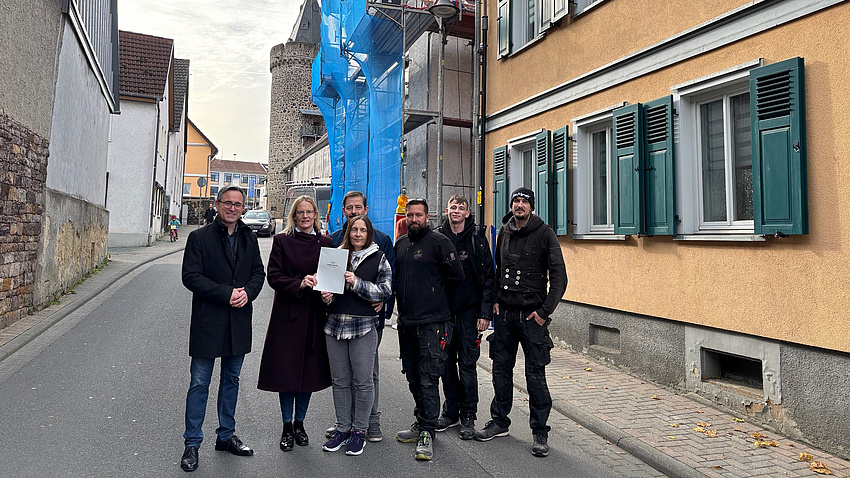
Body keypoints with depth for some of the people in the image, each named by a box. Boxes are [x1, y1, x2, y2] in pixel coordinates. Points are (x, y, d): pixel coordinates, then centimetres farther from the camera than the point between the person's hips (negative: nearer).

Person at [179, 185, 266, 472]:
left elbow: (258, 272, 10)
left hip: (238, 322, 4)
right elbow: (191, 276, -11)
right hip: (208, 322, -4)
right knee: (200, 383, 5)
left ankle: (226, 436, 31)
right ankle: (192, 444, 19)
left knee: (231, 380, 16)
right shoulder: (200, 237, -5)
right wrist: (226, 294, -18)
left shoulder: (249, 239, 9)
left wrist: (248, 292, -11)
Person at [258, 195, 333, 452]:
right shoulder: (282, 241, 1)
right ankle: (287, 427, 21)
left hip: (315, 314, 2)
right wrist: (299, 284, -22)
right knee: (286, 370, 3)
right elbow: (274, 276, -6)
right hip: (287, 313, -2)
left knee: (310, 369, 9)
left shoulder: (326, 243, 7)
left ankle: (300, 424, 27)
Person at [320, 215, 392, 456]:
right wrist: (326, 297, -2)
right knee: (340, 380, 11)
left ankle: (359, 431, 18)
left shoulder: (379, 259, 3)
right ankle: (342, 428, 25)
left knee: (362, 381, 3)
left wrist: (357, 283, -16)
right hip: (335, 324, 4)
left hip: (364, 326, -3)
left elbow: (385, 291, -6)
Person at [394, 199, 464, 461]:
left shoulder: (439, 241, -7)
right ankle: (421, 423, 31)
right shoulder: (400, 243, 14)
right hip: (406, 322, 7)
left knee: (428, 380, -5)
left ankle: (427, 434, 5)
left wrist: (433, 289, 5)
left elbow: (457, 276, -7)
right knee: (413, 378, 16)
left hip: (432, 323, -7)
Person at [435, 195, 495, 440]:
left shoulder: (477, 237, -2)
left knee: (467, 363, 1)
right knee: (446, 362, 10)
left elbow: (488, 277, -3)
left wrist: (484, 313, -8)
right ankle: (451, 411, 24)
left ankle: (468, 415, 15)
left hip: (468, 309, -3)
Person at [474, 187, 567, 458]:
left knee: (535, 373, 0)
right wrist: (494, 300, 8)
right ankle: (499, 421, 27)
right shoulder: (504, 232, 9)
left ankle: (540, 432, 14)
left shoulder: (544, 234, -5)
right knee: (501, 369, 12)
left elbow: (559, 276, -8)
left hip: (532, 314, -4)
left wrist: (545, 310, -13)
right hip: (504, 313, 5)